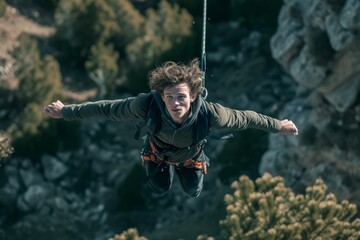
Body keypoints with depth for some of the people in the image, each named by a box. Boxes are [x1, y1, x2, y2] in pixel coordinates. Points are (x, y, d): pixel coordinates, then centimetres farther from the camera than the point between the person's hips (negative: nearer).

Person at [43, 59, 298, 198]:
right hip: (158, 151, 0)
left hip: (190, 155, 0)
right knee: (160, 189, 22)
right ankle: (167, 168, 56)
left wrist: (278, 125, -16)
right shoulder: (148, 105, -48)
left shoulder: (210, 113, -47)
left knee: (193, 193, 24)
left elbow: (244, 118, -29)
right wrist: (66, 112, -29)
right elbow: (109, 108, -36)